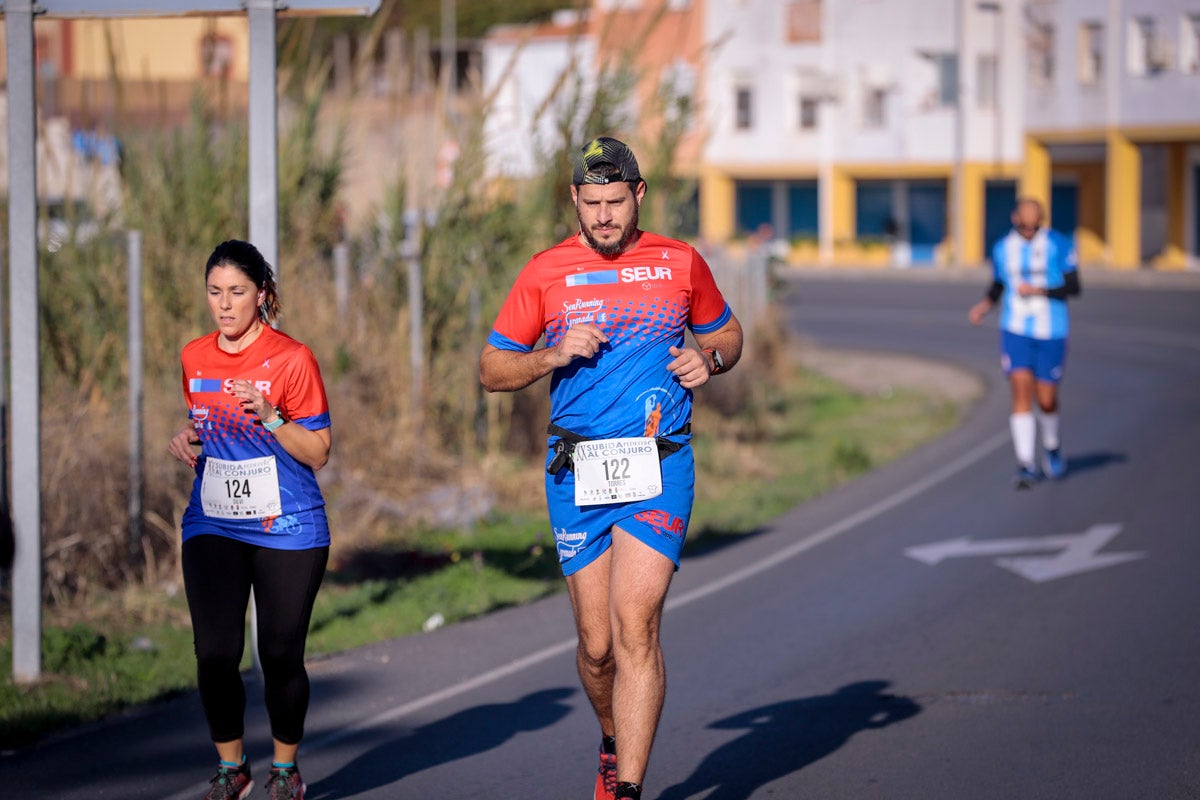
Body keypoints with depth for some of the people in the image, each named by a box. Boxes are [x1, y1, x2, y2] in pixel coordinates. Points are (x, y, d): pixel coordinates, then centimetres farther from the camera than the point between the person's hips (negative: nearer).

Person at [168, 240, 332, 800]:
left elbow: (317, 453, -6)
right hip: (211, 526, 3)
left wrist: (269, 417, -21)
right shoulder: (195, 358, 7)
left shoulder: (292, 359, -7)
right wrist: (186, 442, 1)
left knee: (281, 656, 0)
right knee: (214, 653, -8)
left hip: (285, 528, -3)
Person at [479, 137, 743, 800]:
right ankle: (613, 743, 34)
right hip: (577, 471, 1)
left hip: (659, 467, -1)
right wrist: (554, 354, -11)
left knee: (635, 626, -15)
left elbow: (727, 333, 22)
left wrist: (709, 358, -1)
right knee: (597, 643, 4)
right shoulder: (545, 273, 4)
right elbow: (491, 370, 7)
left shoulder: (681, 264, 6)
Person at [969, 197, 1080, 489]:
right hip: (1015, 331, 1)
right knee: (1021, 391, -13)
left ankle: (1051, 446, 35)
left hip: (1051, 333, -1)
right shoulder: (1002, 249, 6)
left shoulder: (1059, 246, -3)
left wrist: (1039, 291, -18)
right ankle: (1026, 465, -13)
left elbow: (1073, 287, -6)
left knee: (1046, 400, 3)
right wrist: (983, 306, -1)